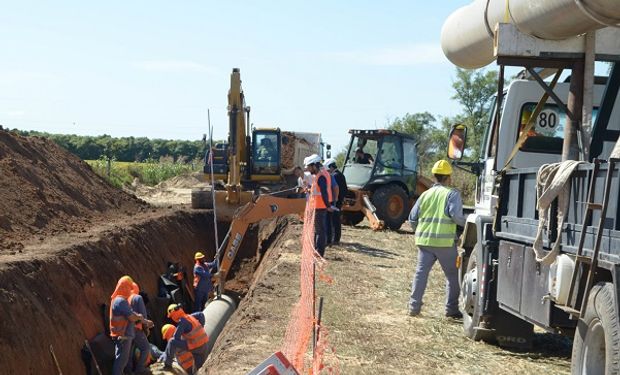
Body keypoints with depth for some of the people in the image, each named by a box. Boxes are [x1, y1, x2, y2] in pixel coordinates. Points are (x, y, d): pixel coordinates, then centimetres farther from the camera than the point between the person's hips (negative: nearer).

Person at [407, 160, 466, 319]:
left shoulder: (425, 194, 12)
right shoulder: (452, 194, -3)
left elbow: (412, 219, 12)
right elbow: (456, 215, -16)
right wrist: (467, 223, 3)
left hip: (424, 241, 4)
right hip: (445, 242, -4)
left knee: (421, 272, 8)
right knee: (452, 275, 8)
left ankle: (414, 307, 5)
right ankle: (451, 309, 8)